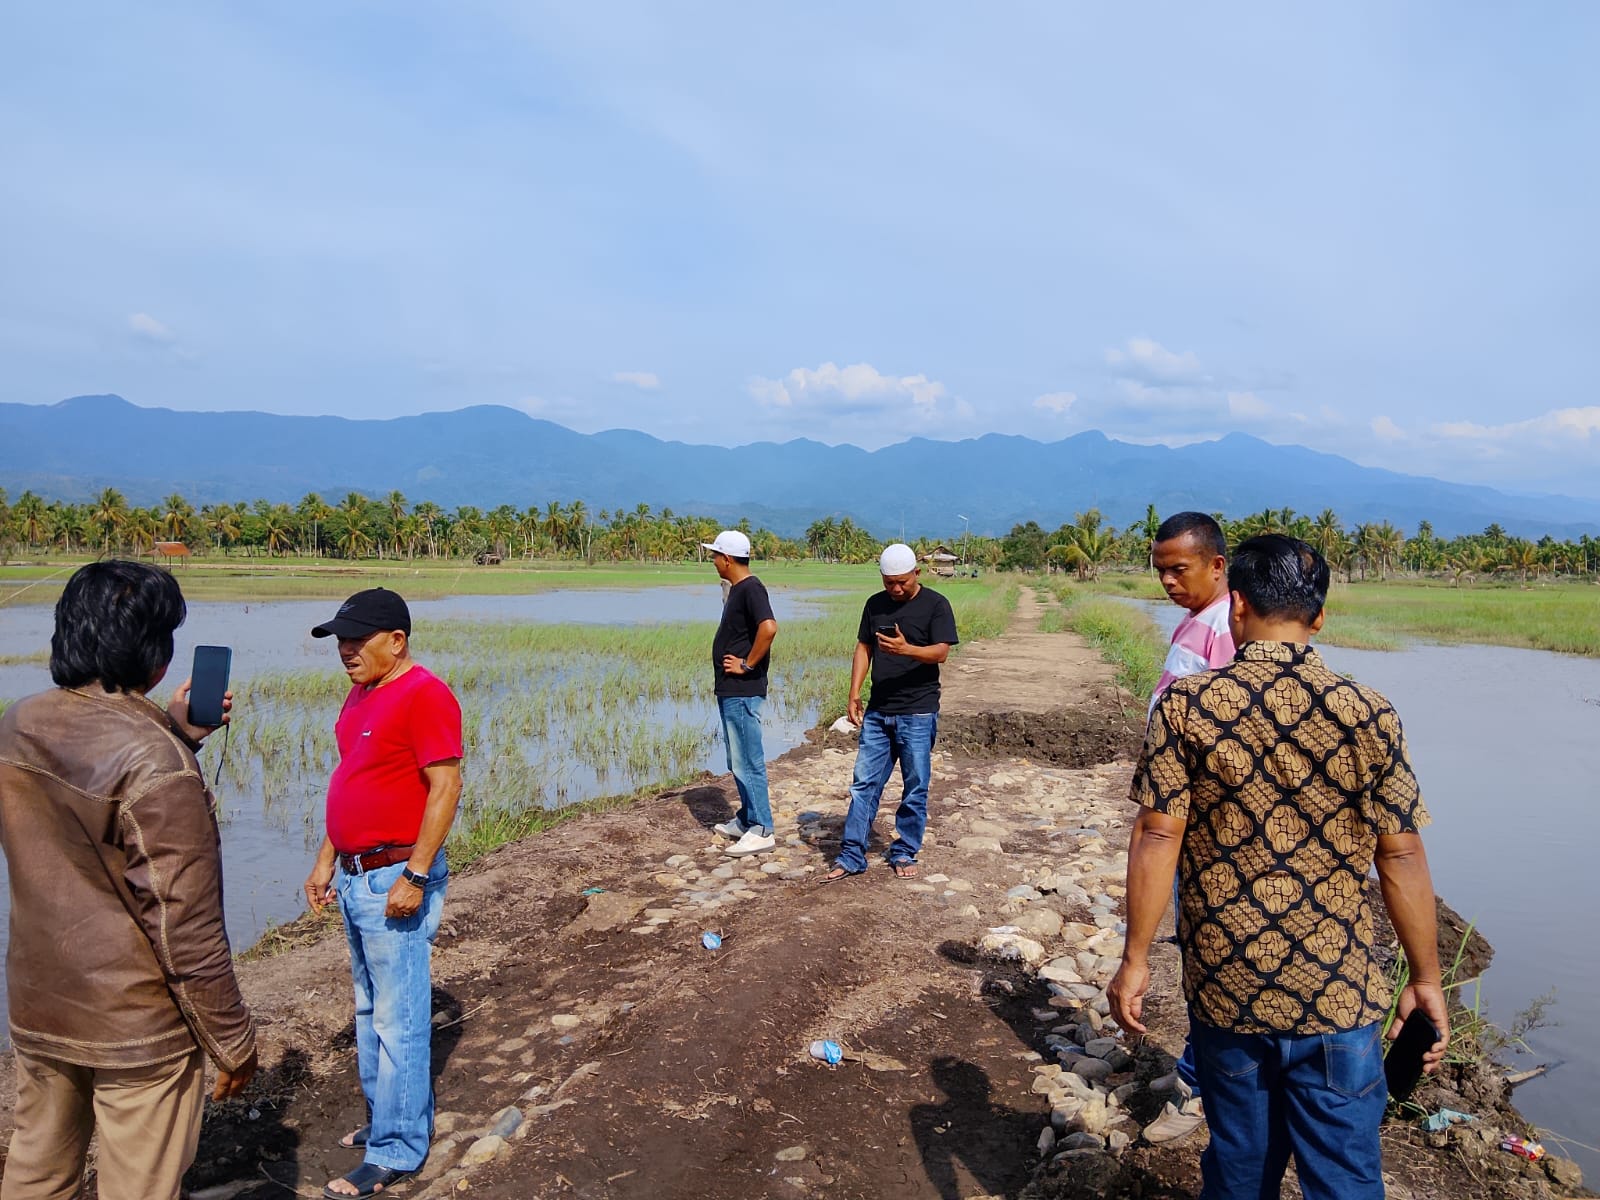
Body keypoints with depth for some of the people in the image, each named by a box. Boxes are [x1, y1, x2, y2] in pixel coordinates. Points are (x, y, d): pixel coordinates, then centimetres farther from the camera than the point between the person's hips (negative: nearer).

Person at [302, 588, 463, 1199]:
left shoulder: (423, 695, -17)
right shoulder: (362, 693, 12)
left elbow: (445, 788, -21)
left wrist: (414, 877, -22)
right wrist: (326, 861, 18)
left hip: (395, 879, -9)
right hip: (354, 878, 10)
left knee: (398, 1019, 1)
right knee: (369, 1009, 20)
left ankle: (396, 1151, 13)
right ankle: (385, 1116, 34)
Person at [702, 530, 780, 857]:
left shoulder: (750, 588, -16)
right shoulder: (736, 589, 15)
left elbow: (769, 627, -31)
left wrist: (747, 665, -22)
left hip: (742, 692, -11)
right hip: (730, 691, 11)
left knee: (747, 762, -6)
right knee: (738, 761, 18)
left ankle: (761, 831, 0)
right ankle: (746, 820, 29)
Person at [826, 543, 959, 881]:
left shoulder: (935, 604, -5)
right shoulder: (875, 604, 9)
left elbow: (941, 652, -14)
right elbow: (863, 649, 13)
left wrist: (906, 649, -33)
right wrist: (854, 693, 3)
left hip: (918, 713, -4)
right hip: (878, 711, 4)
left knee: (915, 789, 5)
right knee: (864, 784, 4)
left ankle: (904, 853, 19)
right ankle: (851, 856, 10)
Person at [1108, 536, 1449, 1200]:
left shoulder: (1185, 704, -10)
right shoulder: (1367, 713, -8)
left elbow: (1156, 838, -11)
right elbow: (1401, 856, -5)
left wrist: (1134, 959, -2)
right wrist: (1426, 979, 6)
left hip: (1224, 987, 1)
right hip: (1336, 993, 0)